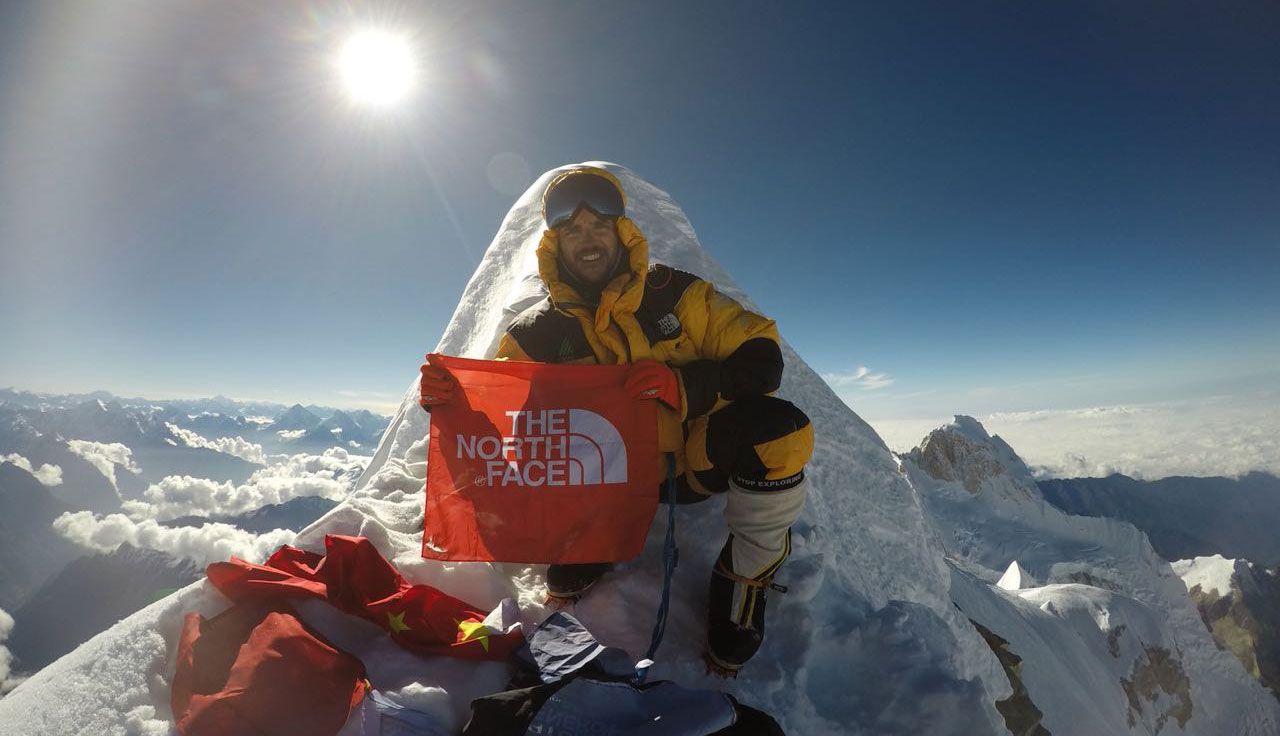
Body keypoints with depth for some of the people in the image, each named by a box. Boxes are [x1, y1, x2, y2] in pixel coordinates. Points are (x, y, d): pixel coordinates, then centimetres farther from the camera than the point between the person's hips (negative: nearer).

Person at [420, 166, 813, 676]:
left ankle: (745, 576, -5)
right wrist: (449, 397, -24)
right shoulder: (537, 332, -2)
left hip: (692, 458, -1)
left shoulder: (674, 292, -6)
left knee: (780, 430, -30)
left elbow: (761, 359, -10)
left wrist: (683, 384, -29)